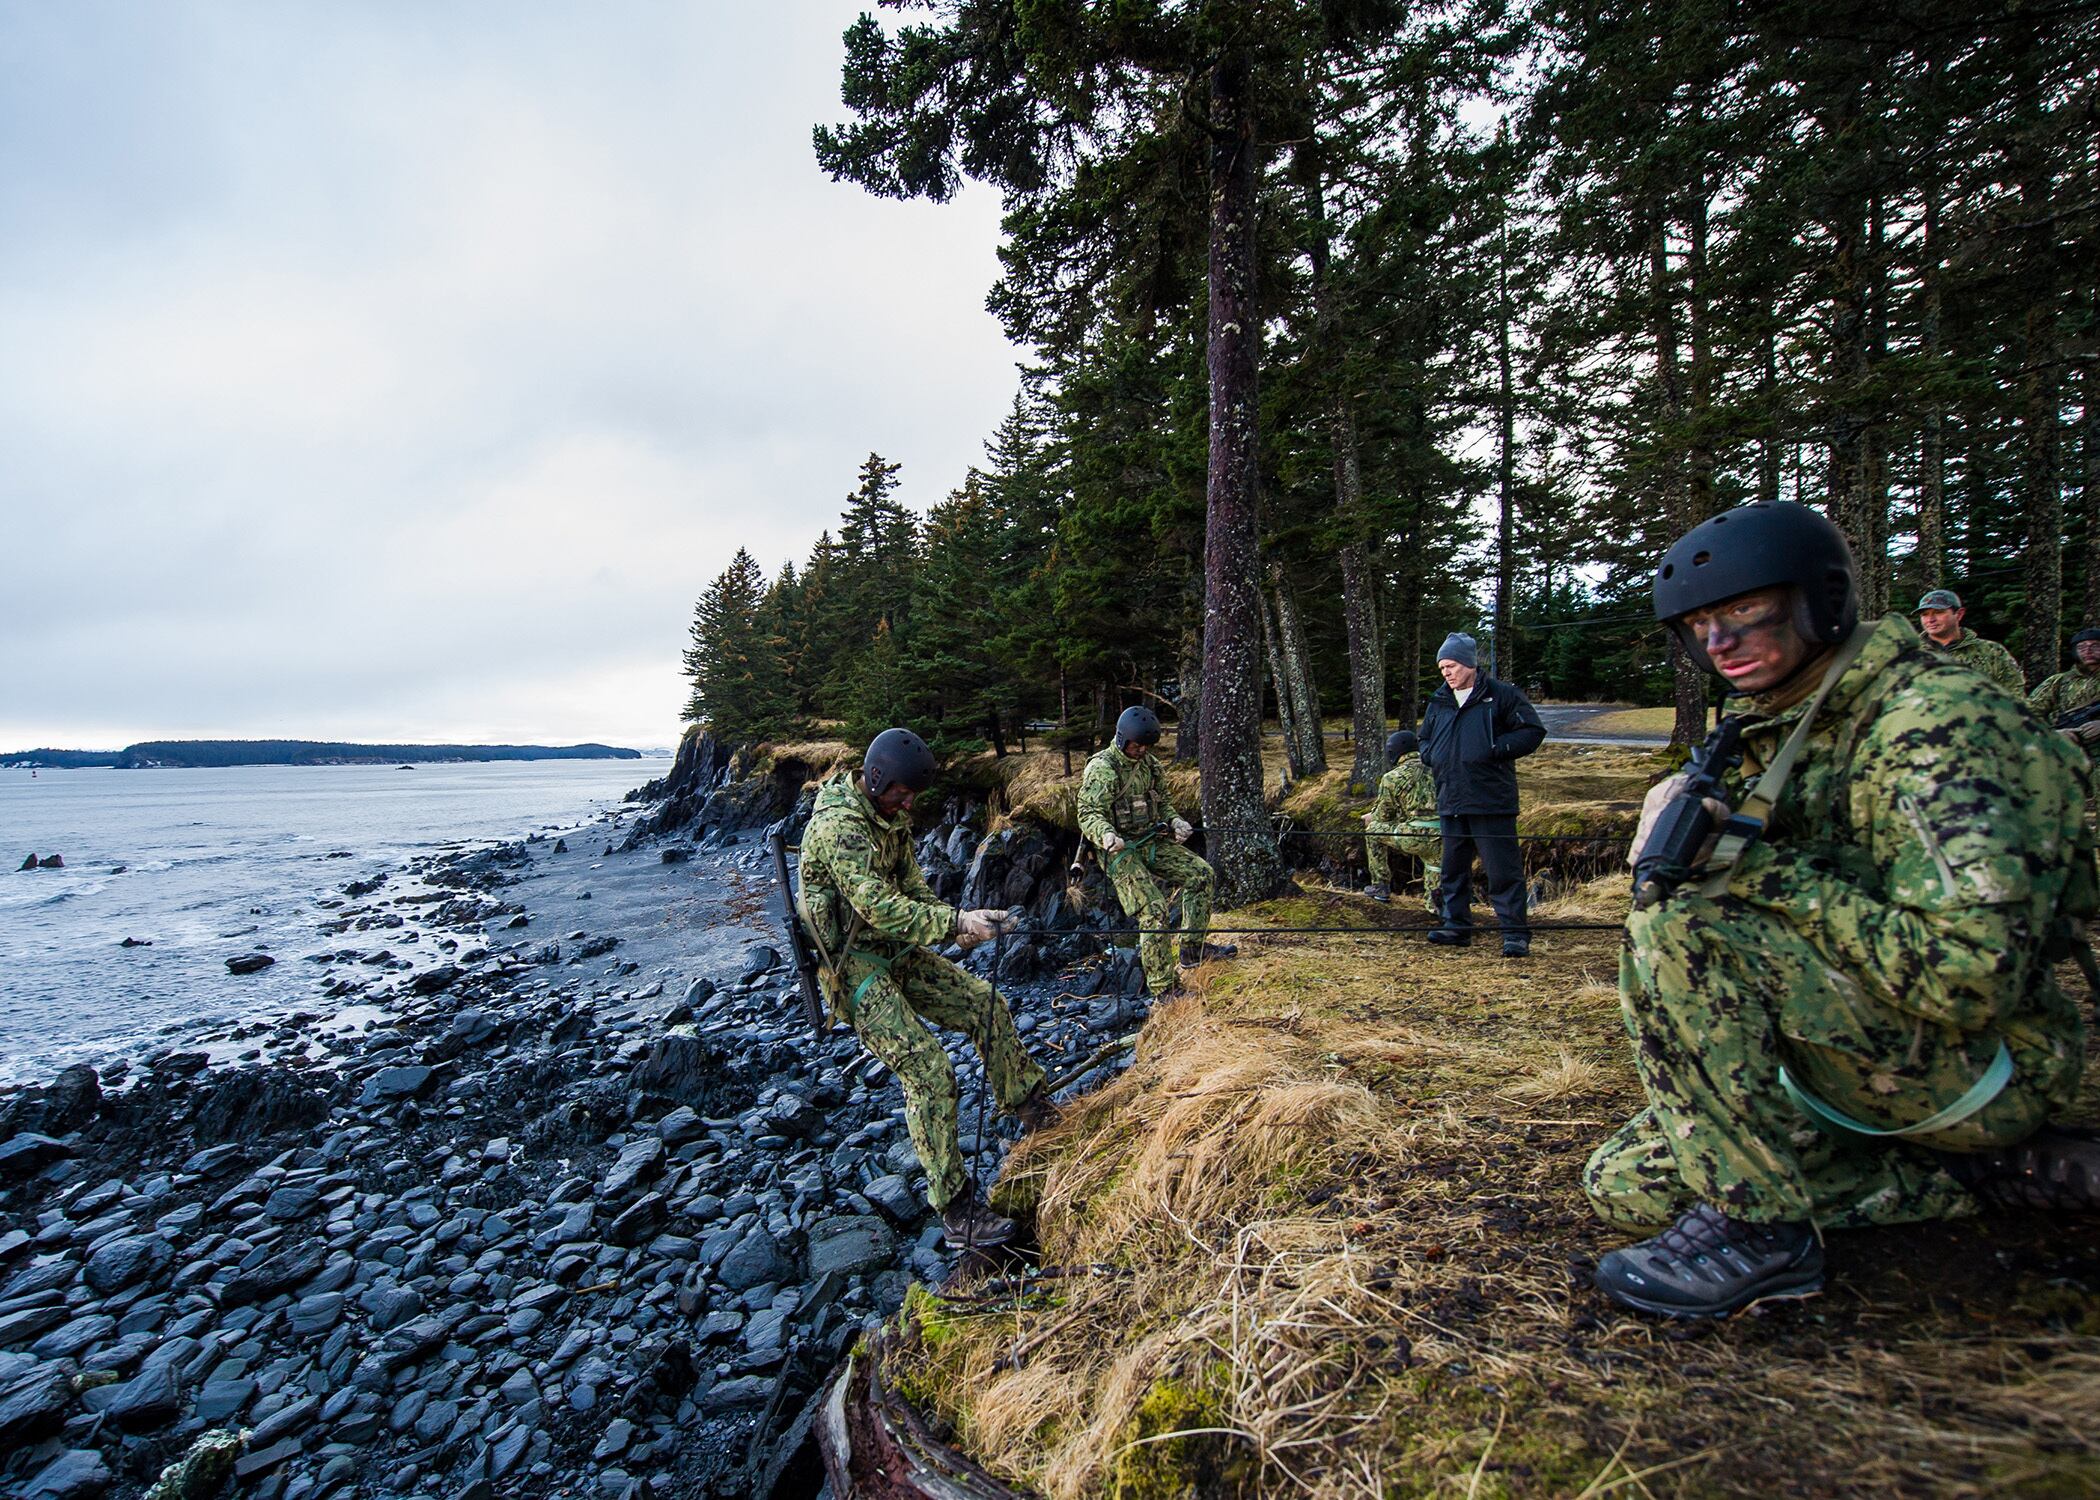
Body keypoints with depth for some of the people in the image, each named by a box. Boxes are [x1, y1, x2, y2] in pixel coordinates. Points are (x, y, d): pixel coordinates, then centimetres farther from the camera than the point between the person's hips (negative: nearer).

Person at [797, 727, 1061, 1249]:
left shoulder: (890, 815, 6)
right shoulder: (839, 825, -25)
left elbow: (911, 885, 9)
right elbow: (877, 907, -32)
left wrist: (956, 922, -8)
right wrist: (955, 924, -32)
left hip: (896, 950, 9)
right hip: (852, 965, -9)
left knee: (986, 1005, 9)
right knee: (928, 1070, -16)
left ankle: (1026, 1103, 30)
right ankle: (956, 1211, -6)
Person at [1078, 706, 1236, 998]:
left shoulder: (1149, 763, 9)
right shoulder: (1101, 768, -15)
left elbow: (1163, 802, 19)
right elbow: (1089, 814, -20)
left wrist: (1175, 822, -1)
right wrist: (1105, 834, -40)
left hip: (1151, 842, 8)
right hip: (1119, 850, -8)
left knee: (1200, 873, 2)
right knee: (1153, 910, -18)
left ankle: (1193, 947, 13)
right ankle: (1164, 990, -10)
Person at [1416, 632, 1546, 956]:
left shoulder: (1501, 696, -2)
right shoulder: (1438, 702, 15)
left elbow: (1533, 731, -5)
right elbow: (1424, 738, 28)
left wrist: (1497, 750, -14)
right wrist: (1430, 756, 7)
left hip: (1491, 801, -6)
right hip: (1450, 801, 6)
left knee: (1503, 869, -4)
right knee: (1453, 868, 14)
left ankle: (1515, 933, 2)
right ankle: (1456, 925, 25)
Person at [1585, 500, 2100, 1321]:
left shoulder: (1939, 722, -21)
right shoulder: (1785, 727, 7)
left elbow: (1974, 974, -31)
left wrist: (1772, 872, -24)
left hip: (1979, 1063, -9)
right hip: (1857, 1050, 9)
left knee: (1679, 935, -31)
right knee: (1626, 1185, 6)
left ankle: (1757, 1228, -13)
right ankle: (1982, 1169, 8)